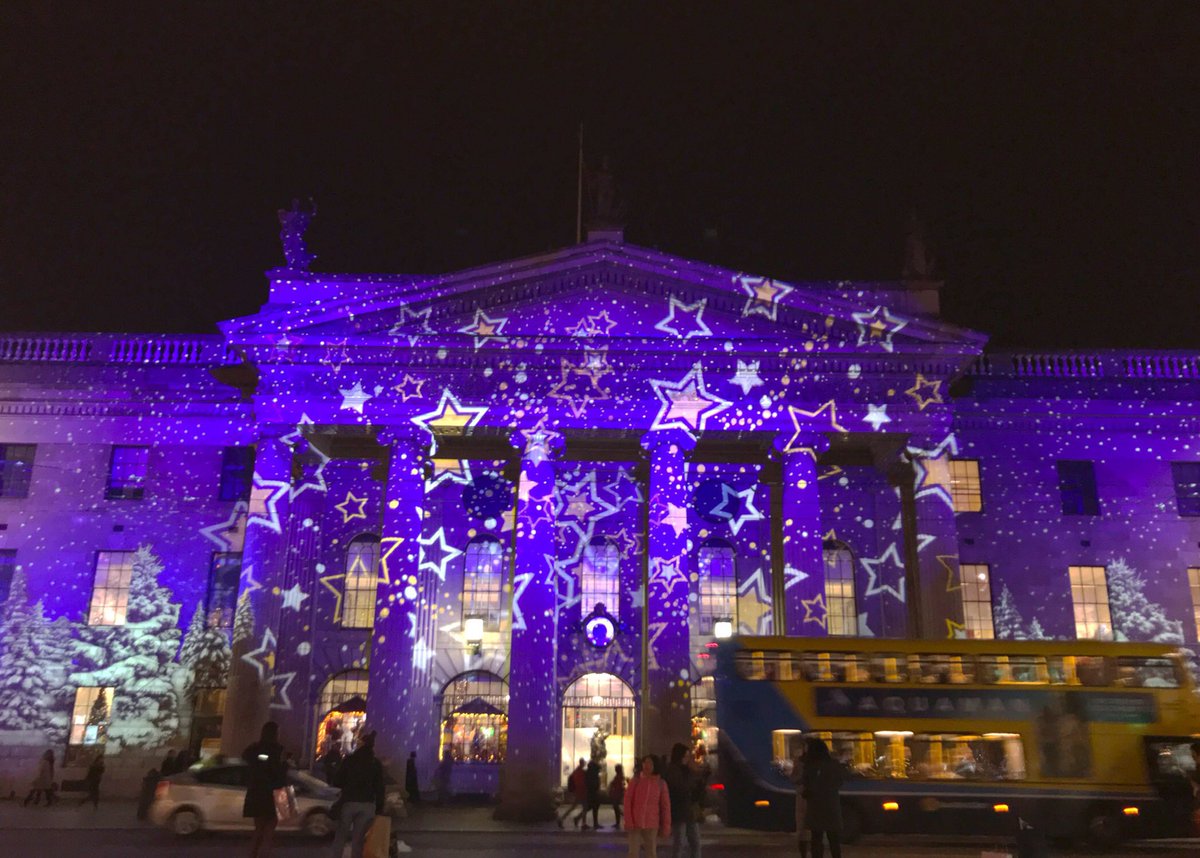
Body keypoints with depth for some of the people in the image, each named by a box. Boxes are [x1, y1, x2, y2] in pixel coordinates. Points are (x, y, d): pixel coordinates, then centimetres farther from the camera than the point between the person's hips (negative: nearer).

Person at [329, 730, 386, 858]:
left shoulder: (349, 760, -1)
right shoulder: (377, 764, 6)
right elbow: (379, 788, 3)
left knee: (340, 838, 6)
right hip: (367, 805, 2)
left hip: (349, 802, -2)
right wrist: (379, 808, 7)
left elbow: (337, 782, 0)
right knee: (358, 840, 5)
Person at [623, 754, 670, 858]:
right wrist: (628, 821, -9)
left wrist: (666, 826, 0)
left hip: (652, 824, 1)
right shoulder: (635, 780, -2)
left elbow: (665, 806, 2)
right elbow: (627, 801, -2)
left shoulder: (661, 783, -1)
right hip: (635, 823, -1)